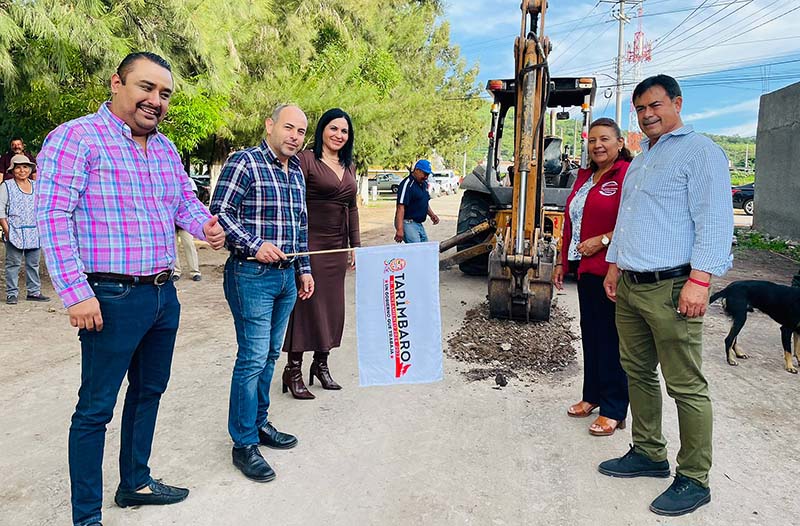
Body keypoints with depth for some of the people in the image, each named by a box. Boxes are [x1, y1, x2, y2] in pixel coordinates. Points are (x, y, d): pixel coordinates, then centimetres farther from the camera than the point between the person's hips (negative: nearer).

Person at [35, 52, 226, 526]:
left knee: (149, 391, 20)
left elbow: (186, 201, 18)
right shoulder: (76, 138, -11)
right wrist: (76, 293, -21)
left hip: (164, 295, 8)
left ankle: (135, 483, 39)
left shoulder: (166, 148, 11)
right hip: (112, 299, -8)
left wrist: (205, 225, -6)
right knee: (96, 408, 4)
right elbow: (52, 217, -16)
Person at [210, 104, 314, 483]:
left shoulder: (296, 172, 16)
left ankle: (260, 423, 30)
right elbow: (220, 213, -14)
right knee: (253, 358, -6)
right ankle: (244, 444, 7)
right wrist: (254, 245, -22)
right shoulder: (244, 162, -8)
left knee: (270, 355, 15)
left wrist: (304, 269, 19)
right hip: (252, 276, -8)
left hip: (286, 277, 8)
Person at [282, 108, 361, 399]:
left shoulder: (348, 166, 15)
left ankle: (321, 363, 25)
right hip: (310, 242, -7)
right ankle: (293, 370, 10)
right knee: (306, 304, -2)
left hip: (337, 246, 7)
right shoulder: (306, 159, -6)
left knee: (332, 305, 11)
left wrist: (355, 244, 15)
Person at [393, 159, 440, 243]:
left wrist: (431, 215, 9)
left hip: (419, 224, 10)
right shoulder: (407, 184, -16)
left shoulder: (424, 183, 13)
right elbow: (400, 207, -23)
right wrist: (399, 229, -30)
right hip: (407, 223, -10)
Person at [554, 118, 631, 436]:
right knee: (590, 332, 16)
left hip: (611, 269, -8)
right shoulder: (584, 176, 16)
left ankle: (614, 410, 11)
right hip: (586, 269, 8)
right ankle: (592, 396, 30)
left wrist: (603, 240, -20)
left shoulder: (627, 174, -10)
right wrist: (563, 262, 20)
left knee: (610, 337, -1)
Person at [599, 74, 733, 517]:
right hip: (630, 286, 9)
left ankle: (694, 479, 10)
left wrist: (699, 279, -21)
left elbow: (715, 220, -14)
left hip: (670, 288, -8)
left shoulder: (698, 150, -5)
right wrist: (615, 264, 20)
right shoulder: (640, 160, 21)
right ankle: (648, 453, 29)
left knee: (685, 386, -2)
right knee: (638, 373, 14)